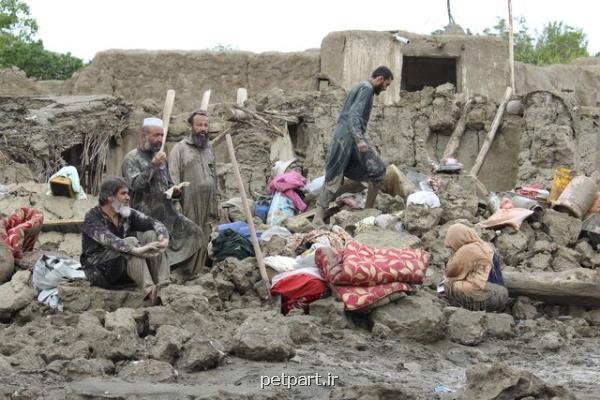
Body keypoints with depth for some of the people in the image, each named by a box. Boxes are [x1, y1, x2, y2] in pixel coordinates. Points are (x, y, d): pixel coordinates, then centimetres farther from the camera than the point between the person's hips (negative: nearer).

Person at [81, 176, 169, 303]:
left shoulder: (128, 214, 7)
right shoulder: (92, 217, -11)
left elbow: (154, 223, -6)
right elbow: (108, 240, -29)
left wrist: (164, 239, -30)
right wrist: (136, 250, -43)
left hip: (129, 267, 6)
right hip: (99, 270, -6)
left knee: (151, 235, -15)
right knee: (130, 241, -29)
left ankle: (163, 285, -30)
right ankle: (148, 289, -44)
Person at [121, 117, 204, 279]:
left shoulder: (160, 157, 15)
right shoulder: (132, 158, -7)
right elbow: (135, 184, -20)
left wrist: (174, 190, 2)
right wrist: (153, 166, -22)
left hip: (168, 212, 6)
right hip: (147, 216, -6)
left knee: (194, 232, -4)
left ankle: (187, 275, 4)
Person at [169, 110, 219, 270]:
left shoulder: (209, 148, 19)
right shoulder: (180, 148, -2)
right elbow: (173, 178, -9)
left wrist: (215, 204, 17)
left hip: (206, 208, 6)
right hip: (187, 207, -6)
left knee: (203, 245, 7)